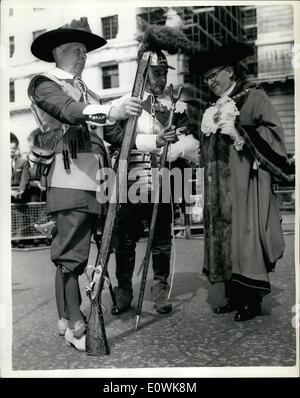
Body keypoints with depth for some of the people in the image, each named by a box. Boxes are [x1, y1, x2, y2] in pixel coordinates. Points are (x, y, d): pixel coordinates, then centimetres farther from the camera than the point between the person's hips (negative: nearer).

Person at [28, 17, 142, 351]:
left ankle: (66, 318, 18)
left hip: (94, 182, 7)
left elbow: (112, 134, 19)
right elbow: (70, 111, -16)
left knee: (76, 253, 9)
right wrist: (112, 111, -32)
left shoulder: (89, 95, 26)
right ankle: (75, 327, 0)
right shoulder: (43, 84, 5)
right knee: (70, 255, -6)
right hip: (69, 181, -7)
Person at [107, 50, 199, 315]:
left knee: (162, 240, 6)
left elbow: (190, 143, 5)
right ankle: (124, 292, 18)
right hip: (131, 184, -1)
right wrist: (155, 141, -21)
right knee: (125, 241, 4)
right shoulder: (122, 105, 6)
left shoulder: (175, 107, 12)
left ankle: (161, 291, 19)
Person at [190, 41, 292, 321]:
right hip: (219, 188, 7)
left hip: (245, 182, -7)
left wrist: (239, 133, -19)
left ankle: (253, 300, 0)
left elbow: (272, 132, -11)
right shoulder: (213, 108, 21)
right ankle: (234, 297, 12)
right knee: (224, 237, 4)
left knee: (245, 236, -9)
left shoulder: (253, 96, 1)